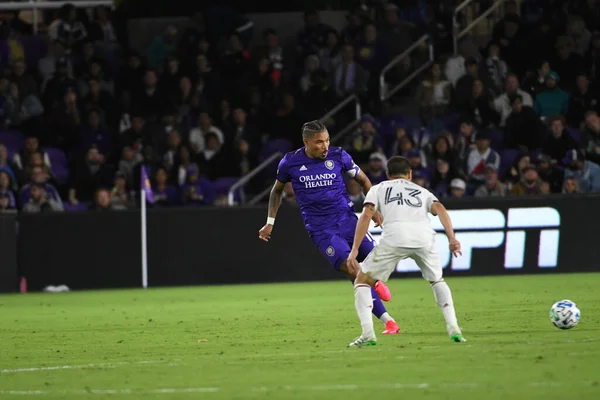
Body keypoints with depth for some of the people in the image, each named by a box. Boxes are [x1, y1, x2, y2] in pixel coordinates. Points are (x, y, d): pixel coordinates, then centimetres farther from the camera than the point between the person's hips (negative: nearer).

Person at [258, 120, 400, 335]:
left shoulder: (338, 156, -3)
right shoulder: (290, 162, -3)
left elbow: (363, 180, 12)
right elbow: (277, 190, 15)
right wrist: (270, 223, 15)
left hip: (346, 218, 2)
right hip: (321, 229, -2)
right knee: (352, 271, -18)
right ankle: (388, 322, -17)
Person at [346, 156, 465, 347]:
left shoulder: (378, 189, 29)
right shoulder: (422, 191, 34)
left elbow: (366, 215, 11)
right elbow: (439, 209, 13)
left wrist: (354, 250, 7)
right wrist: (452, 239, 2)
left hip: (394, 237, -2)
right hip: (424, 236, 2)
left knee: (362, 282, 15)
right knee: (437, 281, 28)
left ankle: (367, 334, -2)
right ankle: (454, 329, 12)